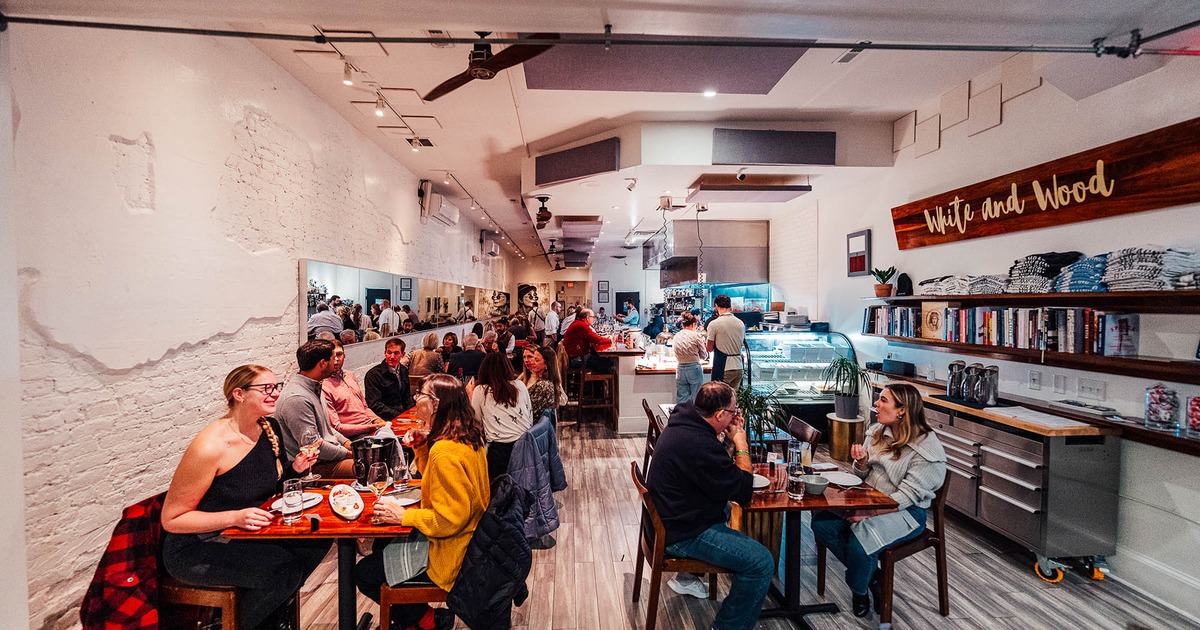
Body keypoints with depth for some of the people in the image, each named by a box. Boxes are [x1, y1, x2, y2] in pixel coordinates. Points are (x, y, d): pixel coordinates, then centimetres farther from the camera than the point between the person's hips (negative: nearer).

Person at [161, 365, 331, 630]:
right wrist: (235, 517, -32)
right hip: (195, 548, -7)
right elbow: (171, 519, -19)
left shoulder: (267, 429, -3)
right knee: (283, 566, -25)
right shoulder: (209, 447, -26)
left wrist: (295, 468, -7)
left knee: (317, 538, -9)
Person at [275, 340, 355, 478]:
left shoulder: (315, 388, 11)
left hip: (332, 453, 10)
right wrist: (349, 453, -14)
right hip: (316, 466, -10)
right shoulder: (296, 399, -21)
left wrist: (347, 443, 7)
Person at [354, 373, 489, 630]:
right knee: (381, 544, 25)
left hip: (448, 553, -10)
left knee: (363, 573, 4)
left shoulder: (446, 452, -30)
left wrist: (403, 515, -19)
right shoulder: (466, 436, 0)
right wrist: (422, 447, 2)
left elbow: (450, 519, -29)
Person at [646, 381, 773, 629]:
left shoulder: (683, 423, 0)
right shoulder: (700, 445, -31)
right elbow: (744, 492, -22)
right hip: (682, 536, -10)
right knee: (762, 562, -13)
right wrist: (741, 443, -13)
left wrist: (730, 437, -2)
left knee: (726, 511, 36)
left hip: (669, 518, 10)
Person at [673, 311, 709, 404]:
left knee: (681, 400, 7)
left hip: (680, 369, 4)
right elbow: (704, 356, -1)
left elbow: (677, 356, 10)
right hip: (694, 368, -4)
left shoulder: (676, 337, 4)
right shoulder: (696, 335, -8)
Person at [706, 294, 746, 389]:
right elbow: (743, 342, 15)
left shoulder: (714, 324, -10)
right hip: (738, 367, 6)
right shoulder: (740, 323, 7)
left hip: (723, 368, -5)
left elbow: (710, 348, -4)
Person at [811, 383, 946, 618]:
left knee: (860, 538, -31)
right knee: (822, 523, -16)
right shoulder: (877, 432, 3)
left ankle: (859, 589, 3)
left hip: (905, 512, -6)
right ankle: (872, 573, 5)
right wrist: (862, 461, -13)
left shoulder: (927, 449, -16)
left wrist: (868, 513, -26)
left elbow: (906, 497, -19)